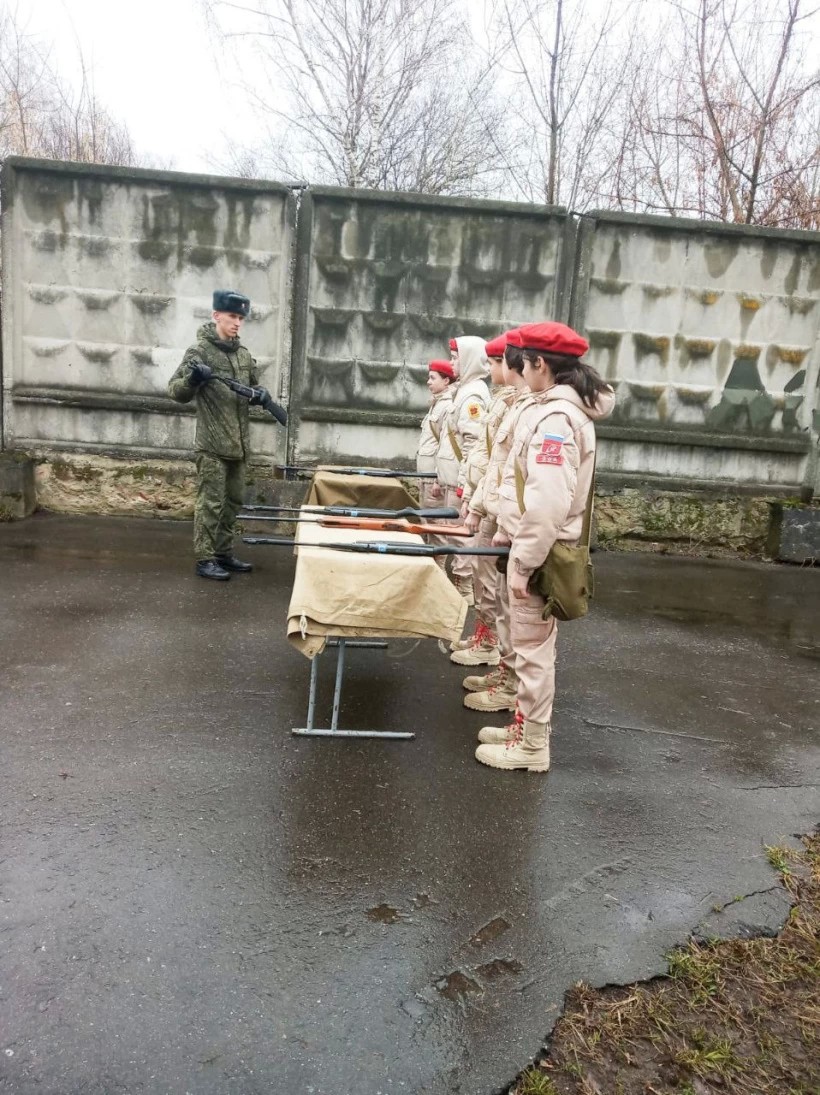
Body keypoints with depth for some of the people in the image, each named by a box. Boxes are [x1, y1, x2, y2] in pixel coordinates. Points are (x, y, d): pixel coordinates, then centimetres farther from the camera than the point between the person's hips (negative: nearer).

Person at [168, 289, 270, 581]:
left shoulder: (244, 354, 12)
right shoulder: (199, 350, -7)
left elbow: (252, 385, 25)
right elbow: (176, 391, -8)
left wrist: (259, 393, 2)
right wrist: (192, 379, -28)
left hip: (238, 443, 7)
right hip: (212, 443, -7)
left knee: (233, 502, 14)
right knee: (211, 503, -4)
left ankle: (224, 554, 25)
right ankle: (205, 559, 4)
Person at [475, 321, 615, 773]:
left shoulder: (555, 417, -21)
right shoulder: (563, 409, 11)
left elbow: (547, 504, -27)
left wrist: (524, 562, -22)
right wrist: (508, 534, 21)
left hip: (539, 551, -10)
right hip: (534, 544, 10)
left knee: (533, 648, 2)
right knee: (530, 645, 19)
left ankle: (532, 746, 16)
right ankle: (525, 726, 33)